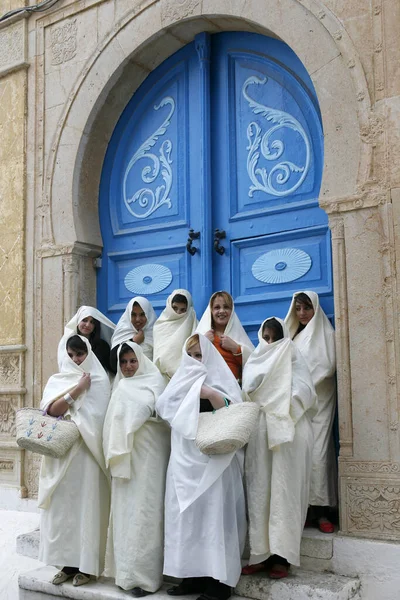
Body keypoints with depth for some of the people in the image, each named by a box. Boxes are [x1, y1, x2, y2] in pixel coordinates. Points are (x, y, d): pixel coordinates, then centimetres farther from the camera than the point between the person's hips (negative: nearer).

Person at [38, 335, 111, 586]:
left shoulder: (100, 380, 2)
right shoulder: (57, 380, 12)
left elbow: (97, 418, -5)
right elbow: (52, 410, -5)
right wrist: (78, 388, -9)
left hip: (87, 451, -3)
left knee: (87, 504, -3)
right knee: (63, 506, 3)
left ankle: (86, 565, 4)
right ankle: (68, 563, 12)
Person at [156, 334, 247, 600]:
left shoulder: (220, 379, 2)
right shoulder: (182, 381, 18)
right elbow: (163, 407, 6)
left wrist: (210, 393, -25)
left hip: (212, 460, -6)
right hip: (184, 459, 6)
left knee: (213, 513, -6)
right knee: (185, 515, 5)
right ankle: (193, 576, 12)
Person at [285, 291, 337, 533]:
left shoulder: (326, 334, 5)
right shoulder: (293, 336, 20)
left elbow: (328, 367, -7)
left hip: (318, 401, -4)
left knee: (317, 452, -12)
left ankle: (321, 511, -9)